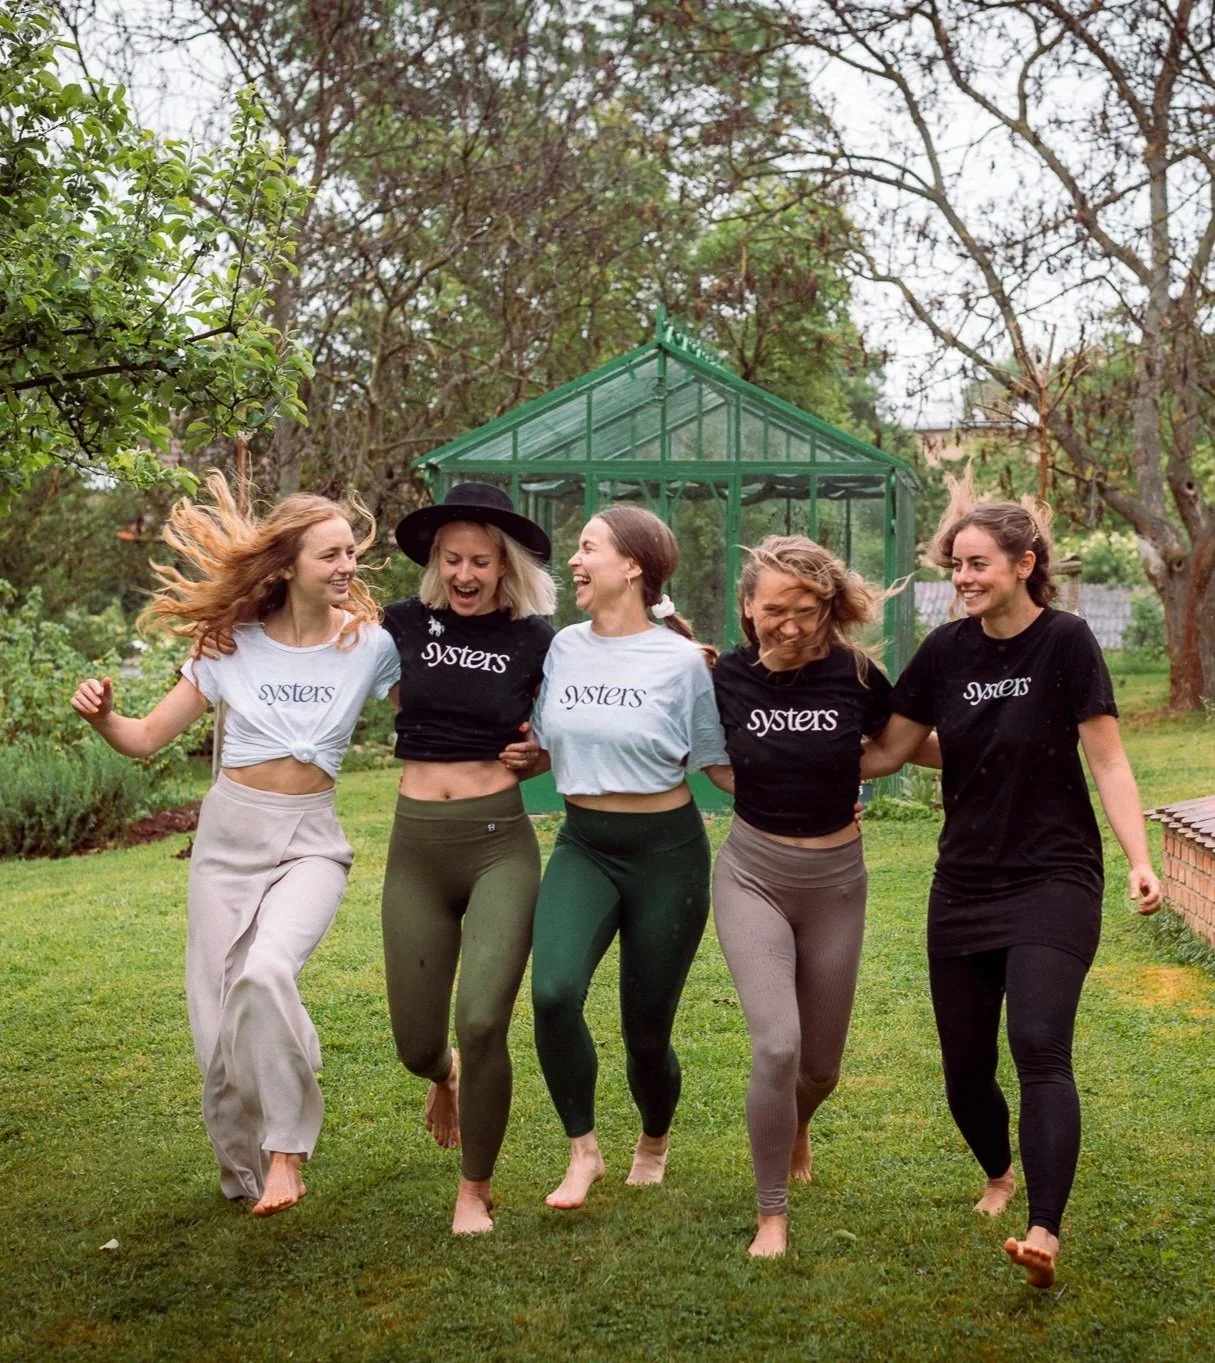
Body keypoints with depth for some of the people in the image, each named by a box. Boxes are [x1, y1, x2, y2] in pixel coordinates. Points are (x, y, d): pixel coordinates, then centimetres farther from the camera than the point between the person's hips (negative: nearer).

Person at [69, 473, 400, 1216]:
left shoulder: (370, 644, -3)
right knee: (219, 1021, 2)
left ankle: (287, 1146, -11)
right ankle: (245, 1173, 25)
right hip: (229, 833, 2)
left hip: (310, 840, -2)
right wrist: (101, 714, -18)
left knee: (267, 974, -29)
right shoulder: (234, 646, -1)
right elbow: (146, 738, 3)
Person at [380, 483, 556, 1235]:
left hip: (500, 842, -2)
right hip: (417, 845, 2)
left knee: (484, 1024, -16)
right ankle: (447, 1074, 47)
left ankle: (476, 1191, 9)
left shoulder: (535, 640, 0)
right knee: (416, 1045, 5)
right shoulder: (404, 624, 2)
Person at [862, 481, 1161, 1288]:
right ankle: (999, 1174, 39)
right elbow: (885, 753, 8)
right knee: (965, 1068, 10)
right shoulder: (947, 650, 1)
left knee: (1039, 1047, -22)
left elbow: (1107, 761, -10)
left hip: (1054, 881, -4)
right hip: (965, 886, 5)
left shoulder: (1066, 642, -9)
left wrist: (1140, 858, -20)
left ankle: (1045, 1234, -24)